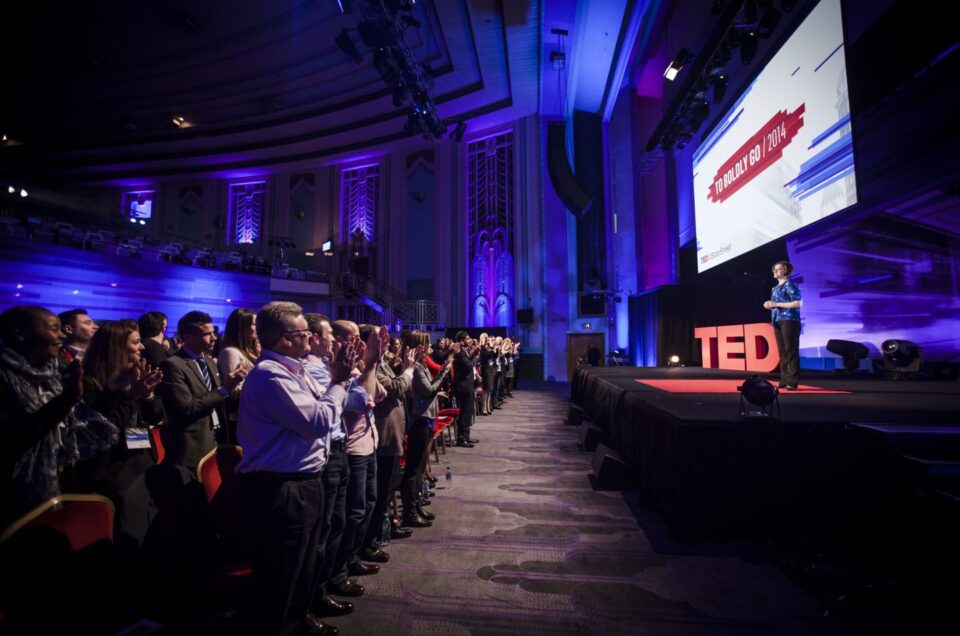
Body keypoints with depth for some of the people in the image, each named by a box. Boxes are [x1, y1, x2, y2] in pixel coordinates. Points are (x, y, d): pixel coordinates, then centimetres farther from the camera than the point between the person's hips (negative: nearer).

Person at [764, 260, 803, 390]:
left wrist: (776, 304, -16)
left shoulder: (790, 285, -6)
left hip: (789, 321, -8)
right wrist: (769, 305, 5)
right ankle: (784, 380, 11)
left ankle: (793, 381, -4)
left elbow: (798, 303, -15)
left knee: (791, 351, -7)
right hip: (778, 322, 8)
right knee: (782, 351, 7)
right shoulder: (775, 288, 19)